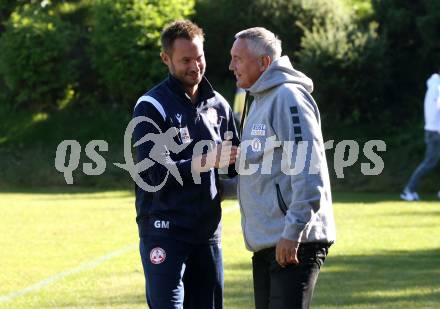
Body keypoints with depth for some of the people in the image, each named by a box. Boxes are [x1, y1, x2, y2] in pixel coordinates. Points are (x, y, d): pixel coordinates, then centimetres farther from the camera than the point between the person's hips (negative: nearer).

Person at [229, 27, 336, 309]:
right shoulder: (258, 100, 19)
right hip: (265, 243, 10)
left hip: (294, 244, -10)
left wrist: (293, 232, -22)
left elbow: (308, 169, -19)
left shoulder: (287, 96, -12)